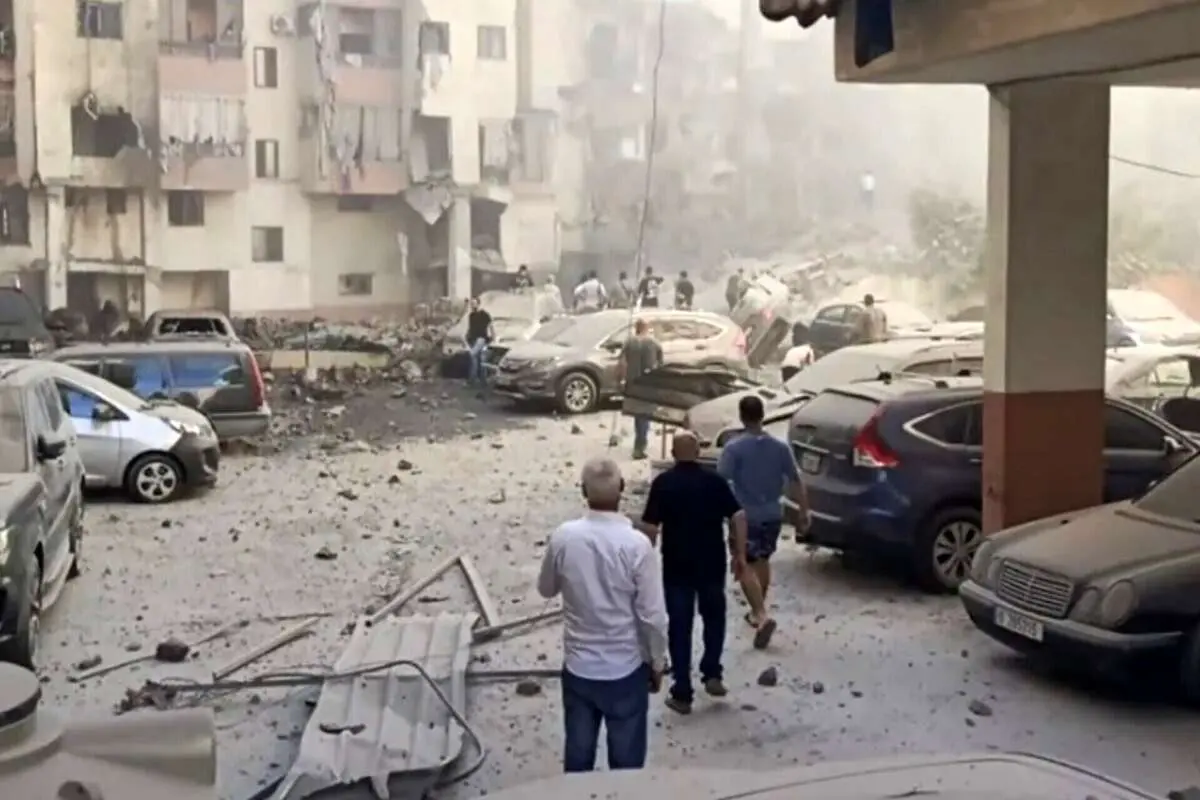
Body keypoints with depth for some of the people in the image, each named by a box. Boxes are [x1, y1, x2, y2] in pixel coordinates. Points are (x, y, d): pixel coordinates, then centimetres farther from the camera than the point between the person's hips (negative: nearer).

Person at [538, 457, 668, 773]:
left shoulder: (563, 538, -11)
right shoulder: (637, 545, -20)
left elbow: (546, 589, 7)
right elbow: (653, 615, -14)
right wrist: (657, 663, 1)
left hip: (578, 668, 3)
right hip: (626, 670, -2)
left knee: (577, 757, 17)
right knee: (626, 761, 14)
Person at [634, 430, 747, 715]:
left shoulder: (663, 483, -6)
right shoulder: (714, 480, 0)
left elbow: (650, 526, -12)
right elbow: (738, 516, -5)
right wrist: (739, 554, 2)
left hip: (677, 566, -2)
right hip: (712, 563, 2)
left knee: (679, 627, 5)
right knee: (714, 617, 23)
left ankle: (682, 694, 7)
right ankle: (712, 674, 15)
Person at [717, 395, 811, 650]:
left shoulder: (734, 448, -14)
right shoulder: (780, 447, -1)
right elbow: (795, 482, 2)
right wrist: (804, 512, 10)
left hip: (745, 515, -5)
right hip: (772, 514, 5)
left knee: (746, 567, 1)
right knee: (762, 561, 22)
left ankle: (762, 616, -16)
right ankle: (758, 611, 33)